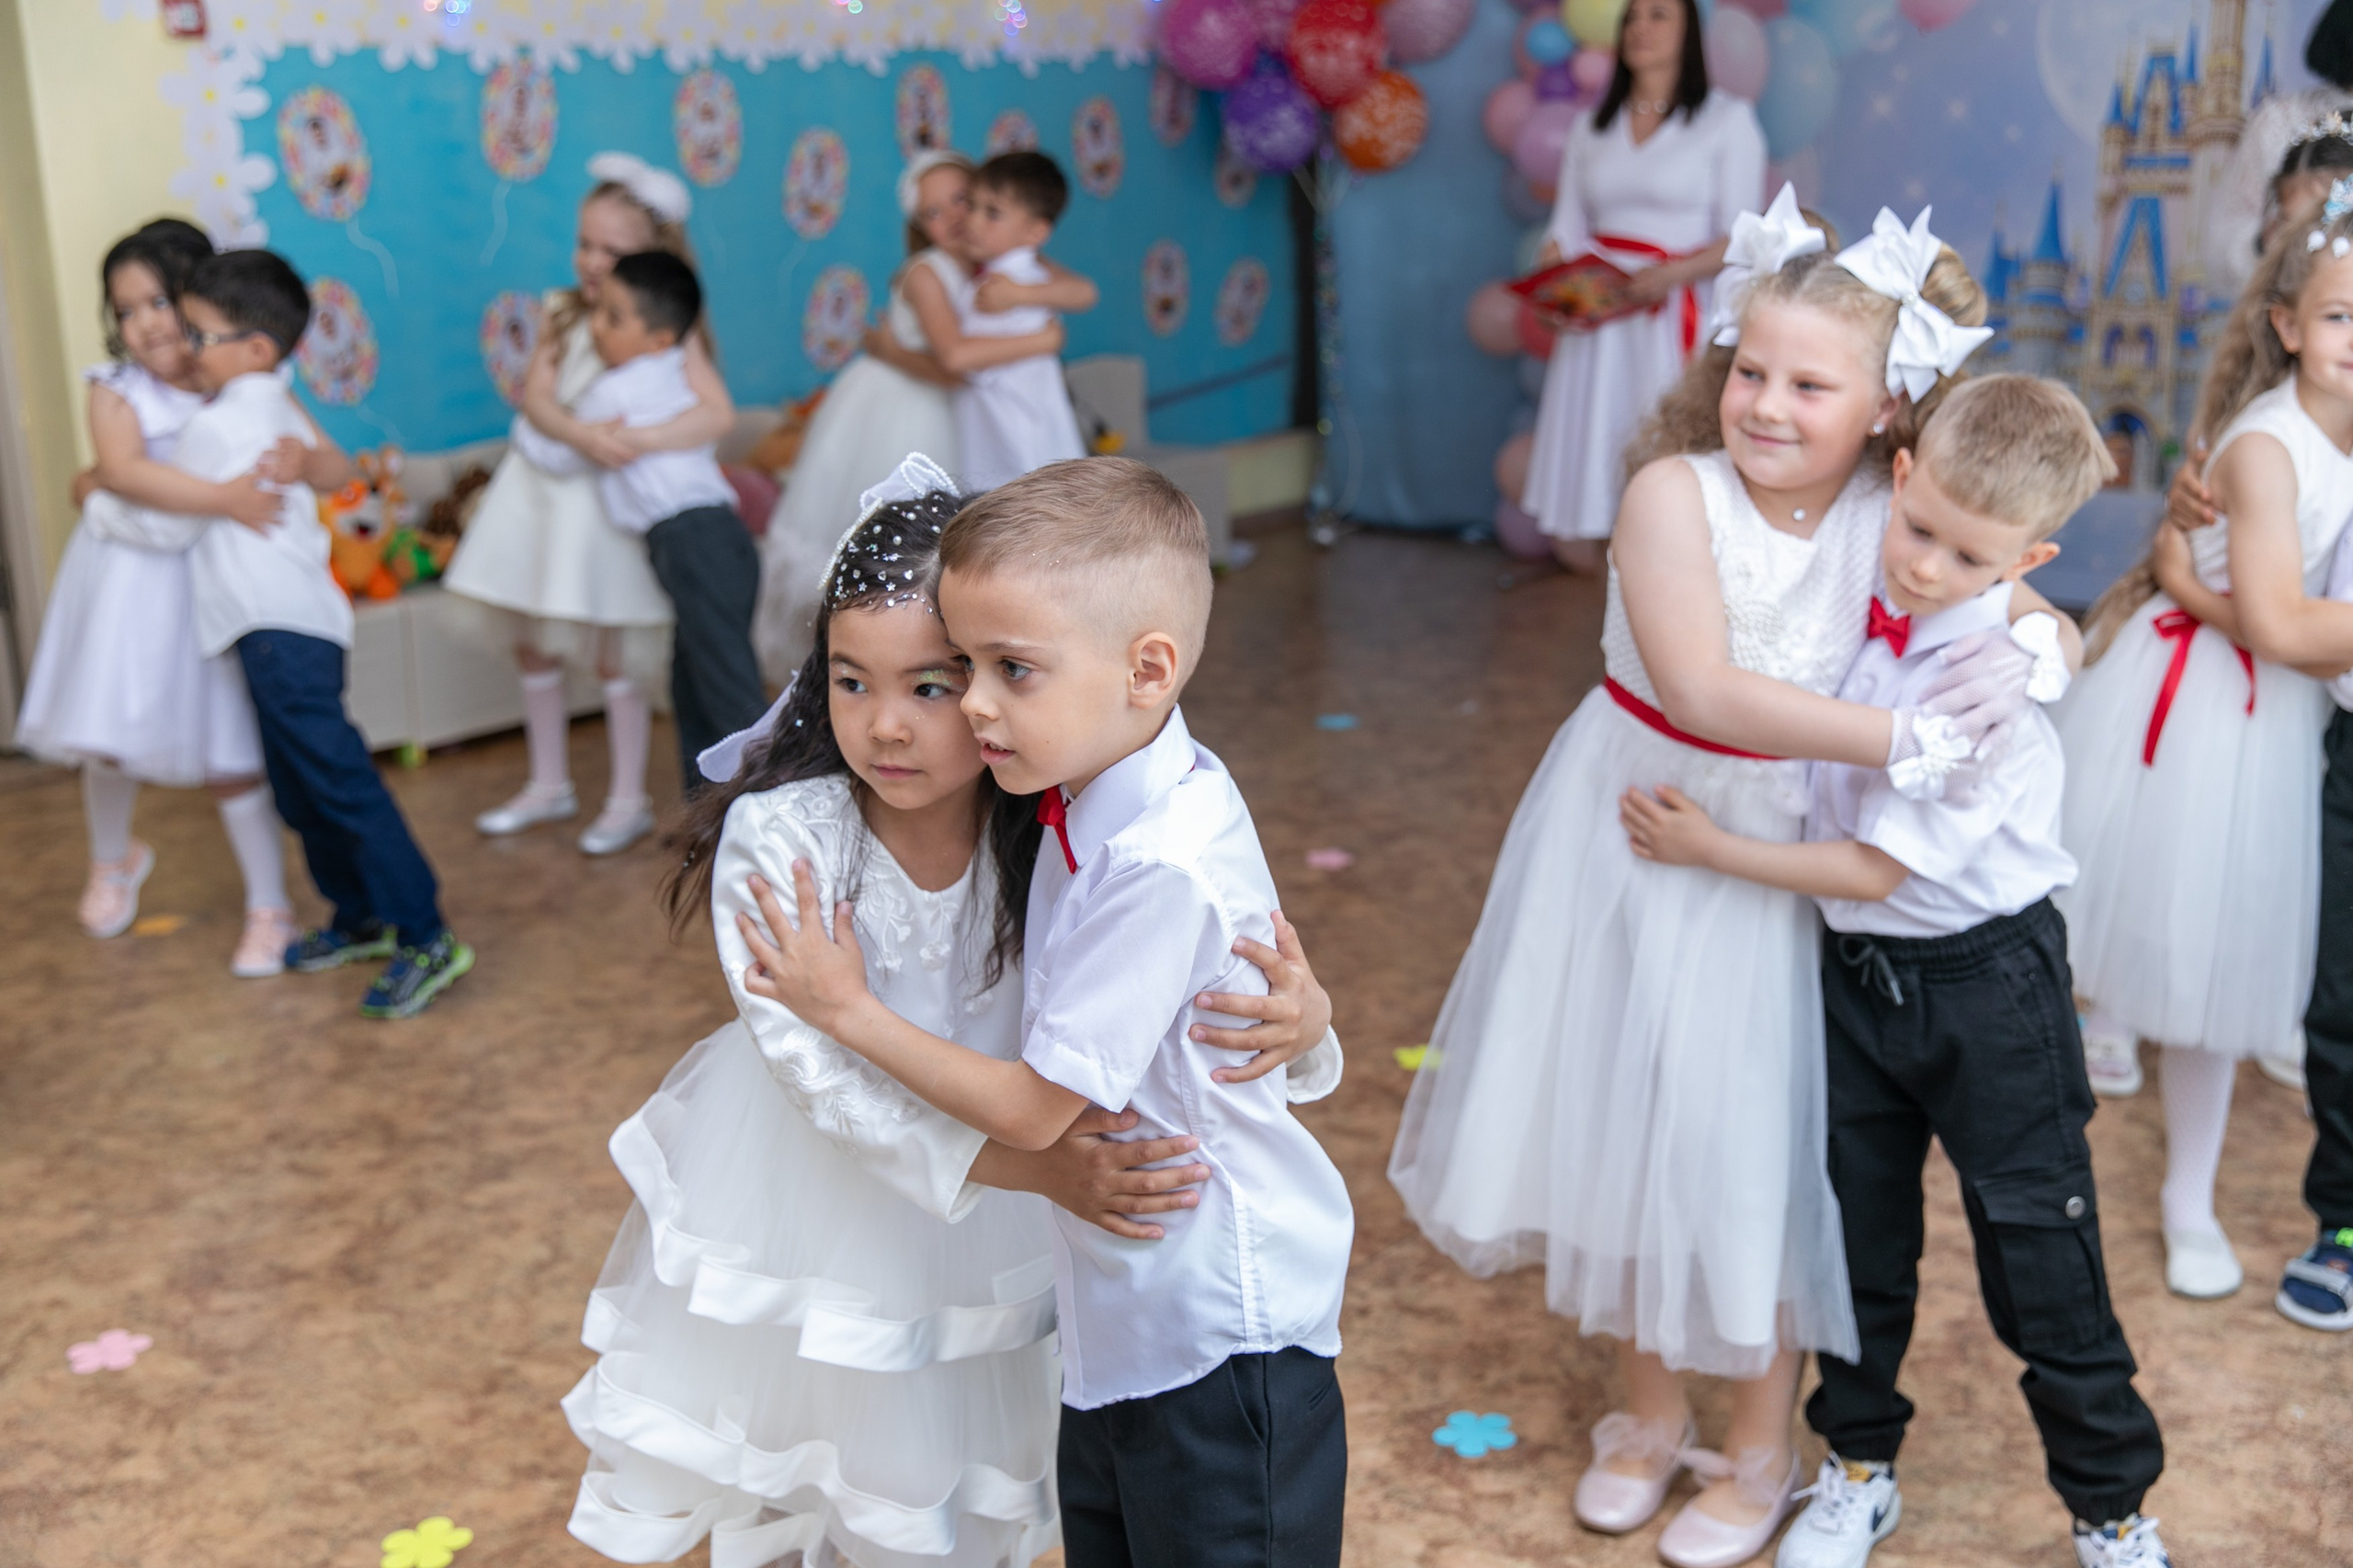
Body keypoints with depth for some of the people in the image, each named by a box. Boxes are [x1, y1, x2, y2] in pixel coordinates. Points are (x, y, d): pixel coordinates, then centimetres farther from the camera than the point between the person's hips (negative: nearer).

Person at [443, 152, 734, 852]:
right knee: (531, 641, 13)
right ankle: (549, 786, 30)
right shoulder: (563, 311, 4)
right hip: (541, 487, 6)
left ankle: (627, 800, 17)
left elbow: (719, 412, -24)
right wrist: (583, 435, -30)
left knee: (612, 651, 0)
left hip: (612, 502, -6)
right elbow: (536, 394, -9)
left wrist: (639, 440, -38)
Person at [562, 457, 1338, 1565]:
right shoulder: (779, 835, -28)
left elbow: (1215, 973, -18)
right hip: (791, 1185, -1)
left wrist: (1299, 1013, -42)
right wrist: (1028, 1166, -42)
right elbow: (822, 1074, -31)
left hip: (976, 1213, 2)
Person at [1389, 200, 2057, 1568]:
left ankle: (1763, 1451, 33)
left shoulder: (1895, 520, -13)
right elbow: (1704, 692, -33)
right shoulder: (1676, 492, -21)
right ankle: (1651, 1413, 40)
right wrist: (1902, 738, -38)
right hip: (1637, 838, 0)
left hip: (1788, 863, 0)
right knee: (1627, 1110, 15)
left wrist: (2024, 644, -27)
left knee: (1761, 1141, 8)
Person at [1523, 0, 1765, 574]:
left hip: (1672, 318, -4)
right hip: (1593, 316, 4)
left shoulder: (1727, 119, 3)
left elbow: (1739, 240, -4)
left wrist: (1668, 276, -21)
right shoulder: (1593, 126, 16)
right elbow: (1566, 229, 13)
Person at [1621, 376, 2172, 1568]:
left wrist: (1712, 851, -16)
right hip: (1856, 966, 6)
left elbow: (1880, 868, -20)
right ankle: (1858, 1469, 36)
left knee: (2037, 1249, 5)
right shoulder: (1859, 596, -7)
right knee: (1858, 1226, 17)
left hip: (1986, 982, -5)